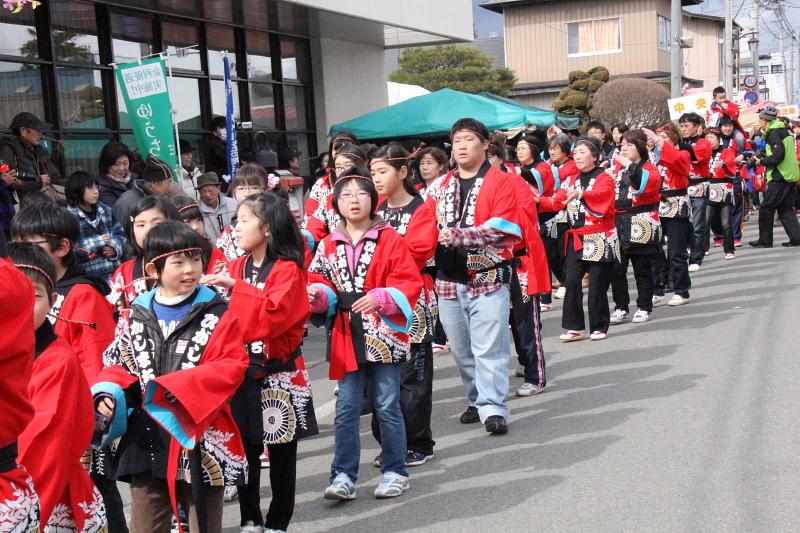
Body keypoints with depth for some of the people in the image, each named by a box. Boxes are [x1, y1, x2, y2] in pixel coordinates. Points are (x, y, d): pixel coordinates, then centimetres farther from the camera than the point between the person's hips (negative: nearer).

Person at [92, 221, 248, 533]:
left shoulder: (217, 315, -6)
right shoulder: (138, 315, 7)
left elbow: (231, 367, -15)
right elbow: (120, 364, 14)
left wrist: (174, 388, -22)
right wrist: (108, 393, -8)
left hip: (200, 443, -3)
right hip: (146, 443, 4)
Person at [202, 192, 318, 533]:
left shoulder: (287, 269, -10)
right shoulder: (238, 266, 8)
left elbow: (274, 314, -25)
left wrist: (236, 287, -24)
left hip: (278, 373, -5)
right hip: (242, 370, 5)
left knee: (281, 452, 7)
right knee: (243, 447, 9)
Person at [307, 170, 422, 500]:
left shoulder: (389, 240, -2)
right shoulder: (329, 246, 9)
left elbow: (409, 283, -7)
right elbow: (321, 282, 13)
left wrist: (379, 297, -21)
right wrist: (317, 294, -10)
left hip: (384, 336, -3)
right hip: (347, 338, 3)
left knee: (387, 407, 4)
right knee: (346, 409, 4)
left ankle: (395, 473, 18)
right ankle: (343, 476, 10)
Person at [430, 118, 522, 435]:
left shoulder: (500, 182, -2)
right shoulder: (442, 186, 16)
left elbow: (501, 229, -13)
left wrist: (457, 236, -19)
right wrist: (435, 237, -1)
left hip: (488, 278, -5)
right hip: (449, 280, 5)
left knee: (489, 348, -8)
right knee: (461, 349, 11)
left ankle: (493, 408, -3)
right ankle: (476, 400, 23)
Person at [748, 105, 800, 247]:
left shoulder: (774, 132, -11)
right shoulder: (784, 130, 17)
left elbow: (778, 156, -20)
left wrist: (762, 161, -7)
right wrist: (764, 158, 12)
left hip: (780, 177, -9)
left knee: (766, 208, -3)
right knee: (786, 209, 11)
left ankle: (765, 240, 1)